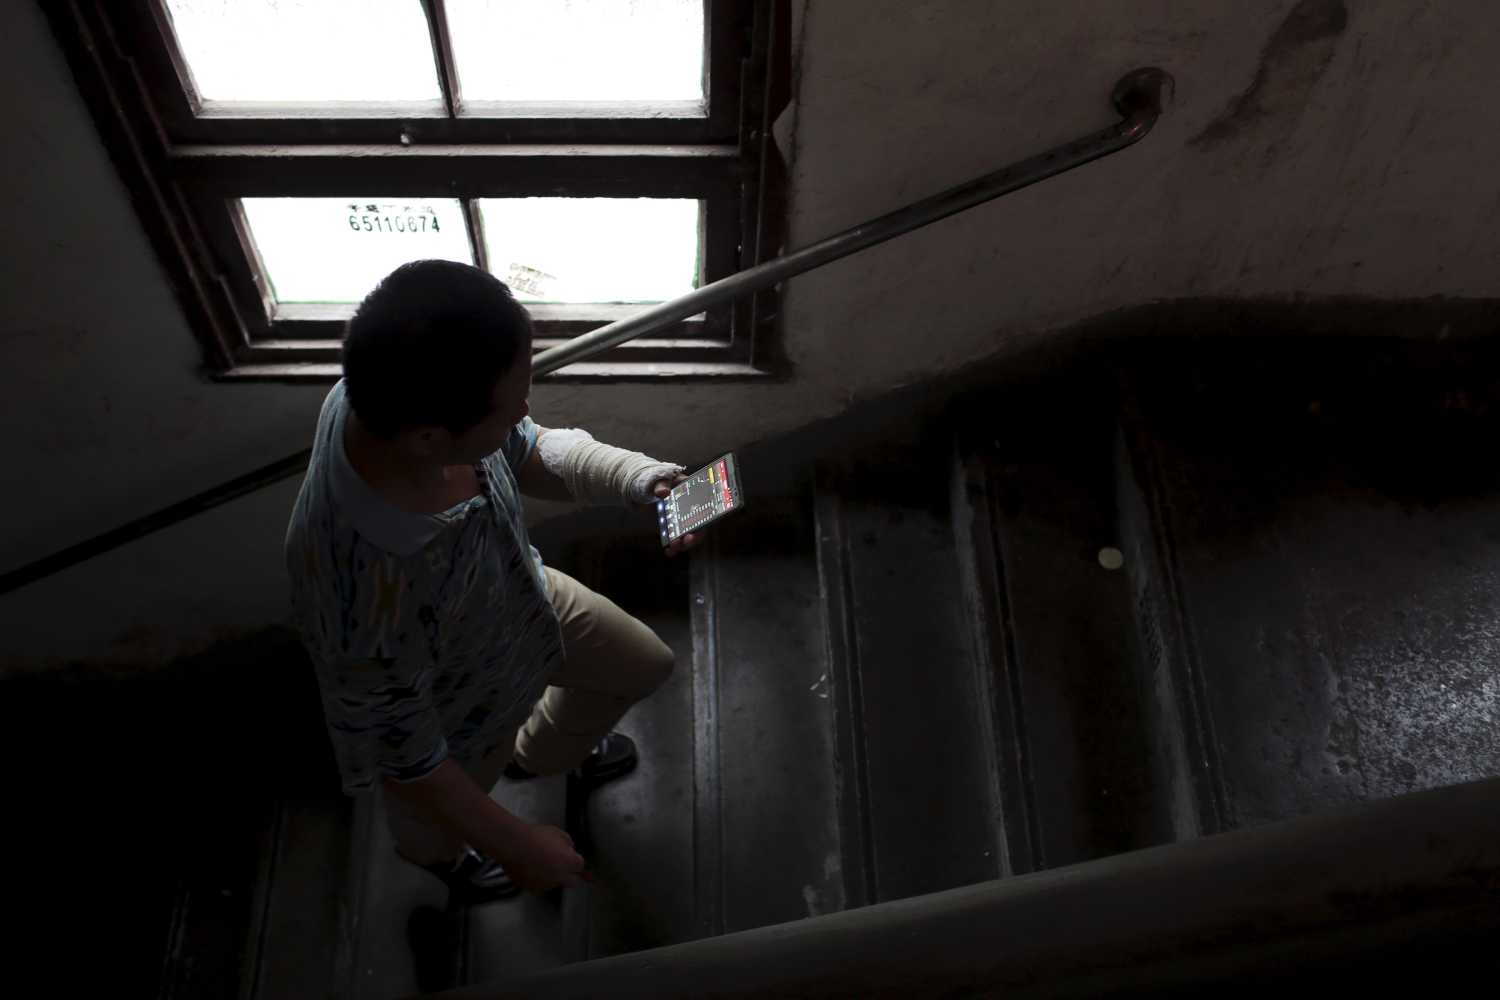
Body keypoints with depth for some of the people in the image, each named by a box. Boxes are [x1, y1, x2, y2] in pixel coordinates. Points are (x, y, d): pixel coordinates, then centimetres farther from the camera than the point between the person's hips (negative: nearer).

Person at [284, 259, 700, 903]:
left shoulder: (399, 392, -32)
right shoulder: (369, 603, -49)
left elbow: (530, 452, -10)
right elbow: (404, 761, -29)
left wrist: (638, 478, -27)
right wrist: (518, 845, -16)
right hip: (452, 719, -4)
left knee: (643, 666, 28)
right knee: (435, 829, 31)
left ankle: (538, 753, 59)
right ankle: (442, 859, 70)